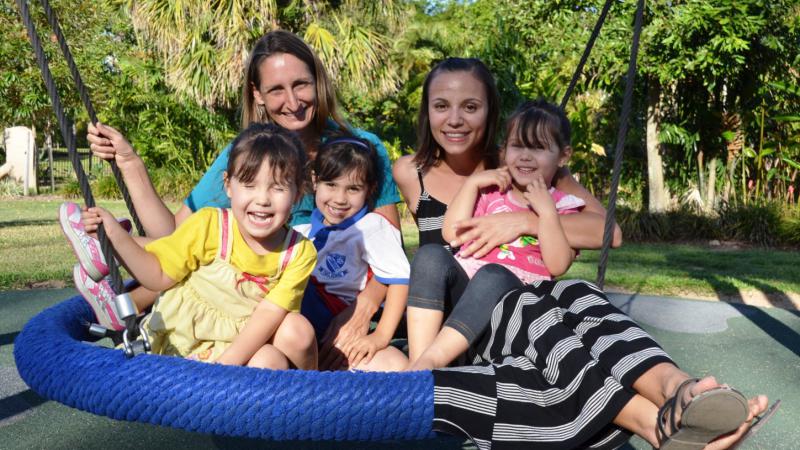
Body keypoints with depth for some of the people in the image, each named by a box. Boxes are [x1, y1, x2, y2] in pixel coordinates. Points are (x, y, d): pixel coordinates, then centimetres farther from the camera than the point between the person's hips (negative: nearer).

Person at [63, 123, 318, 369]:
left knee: (294, 326, -25)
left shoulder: (300, 253, -8)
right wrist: (116, 235, -18)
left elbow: (269, 313, -15)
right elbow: (159, 275, -6)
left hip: (244, 343, 1)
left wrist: (227, 362, -26)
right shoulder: (208, 225, -13)